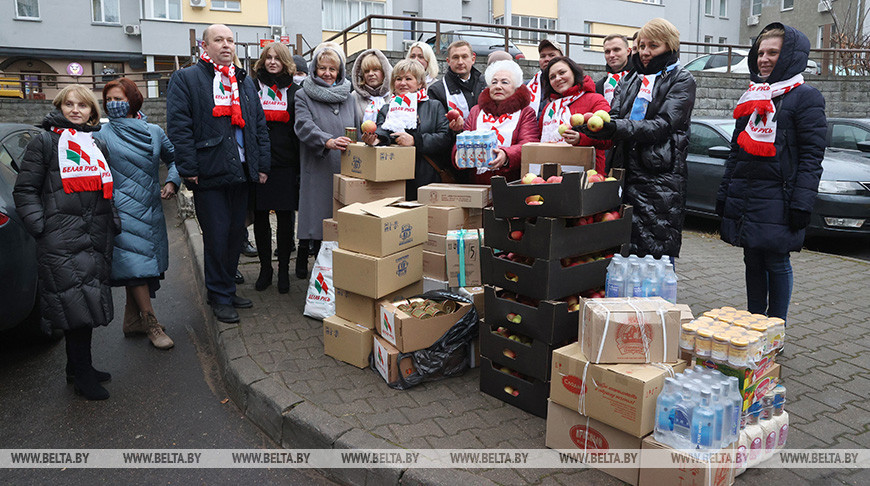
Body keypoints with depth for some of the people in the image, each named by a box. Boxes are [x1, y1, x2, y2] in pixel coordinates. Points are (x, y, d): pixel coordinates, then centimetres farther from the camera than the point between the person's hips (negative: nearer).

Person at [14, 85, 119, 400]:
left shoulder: (99, 146, 21)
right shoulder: (44, 143, 4)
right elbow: (25, 191, 0)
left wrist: (114, 223, 11)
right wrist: (42, 227, -10)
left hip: (97, 238, 6)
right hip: (62, 241, -6)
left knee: (88, 302, 10)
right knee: (74, 304, -7)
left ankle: (79, 367, 23)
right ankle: (81, 374, 3)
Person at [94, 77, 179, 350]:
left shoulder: (154, 132, 9)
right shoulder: (102, 136, 0)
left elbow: (174, 158, 21)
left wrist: (172, 182, 5)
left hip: (150, 209, 4)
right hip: (123, 210, -4)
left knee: (143, 264, 9)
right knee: (135, 265, -9)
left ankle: (132, 321, 21)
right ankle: (151, 325, -3)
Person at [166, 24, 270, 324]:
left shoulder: (244, 81, 18)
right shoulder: (185, 79, 1)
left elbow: (260, 126, 17)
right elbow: (178, 127, -8)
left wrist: (262, 165, 9)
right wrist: (190, 170, -14)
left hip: (242, 172, 6)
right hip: (210, 174, -5)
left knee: (236, 235, 11)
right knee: (216, 238, 1)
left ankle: (227, 289, 26)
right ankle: (220, 297, 14)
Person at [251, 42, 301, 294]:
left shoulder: (294, 91, 8)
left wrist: (300, 166, 0)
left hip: (285, 163, 0)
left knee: (285, 217, 3)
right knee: (260, 217, 5)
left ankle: (284, 270, 15)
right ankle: (265, 268, 19)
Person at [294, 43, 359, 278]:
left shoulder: (348, 97, 17)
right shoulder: (304, 96, 4)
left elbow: (357, 132, 21)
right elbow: (304, 126, -13)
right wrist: (328, 141, -30)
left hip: (344, 169, 4)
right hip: (317, 170, -3)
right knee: (318, 216, -3)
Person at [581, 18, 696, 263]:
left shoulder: (681, 80, 5)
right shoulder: (629, 80, 20)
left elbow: (663, 125, -10)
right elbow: (614, 118, 8)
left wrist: (617, 128, -23)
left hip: (661, 176, -4)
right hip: (625, 171, 5)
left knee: (657, 252, -6)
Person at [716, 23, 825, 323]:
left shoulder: (805, 97, -3)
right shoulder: (751, 97, 18)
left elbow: (812, 156, -10)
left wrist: (802, 203, -17)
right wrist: (725, 193, 15)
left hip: (777, 199, -6)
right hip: (744, 196, 6)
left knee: (776, 264, 0)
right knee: (753, 262, 11)